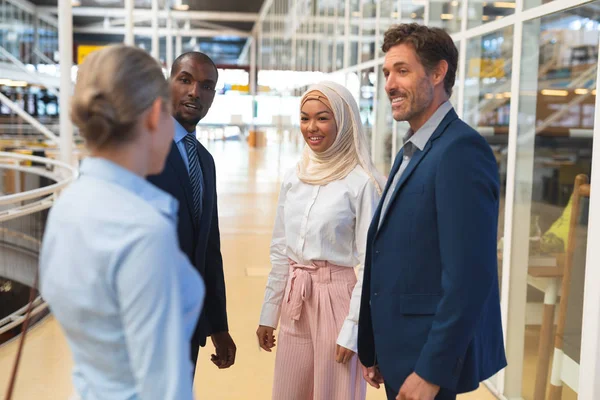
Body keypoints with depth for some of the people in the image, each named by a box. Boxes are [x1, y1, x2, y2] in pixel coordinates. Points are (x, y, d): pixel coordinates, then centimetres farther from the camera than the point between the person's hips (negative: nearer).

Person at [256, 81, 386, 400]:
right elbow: (279, 251, 10)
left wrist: (353, 328, -13)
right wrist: (269, 312, 12)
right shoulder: (293, 179, 5)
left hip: (337, 299, -6)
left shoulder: (362, 183, -14)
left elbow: (369, 263, -12)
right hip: (295, 301, 6)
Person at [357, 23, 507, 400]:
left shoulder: (461, 149, -18)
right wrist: (374, 349, 12)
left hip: (429, 355, -8)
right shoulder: (411, 153, 11)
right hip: (400, 350, 8)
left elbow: (468, 276, -23)